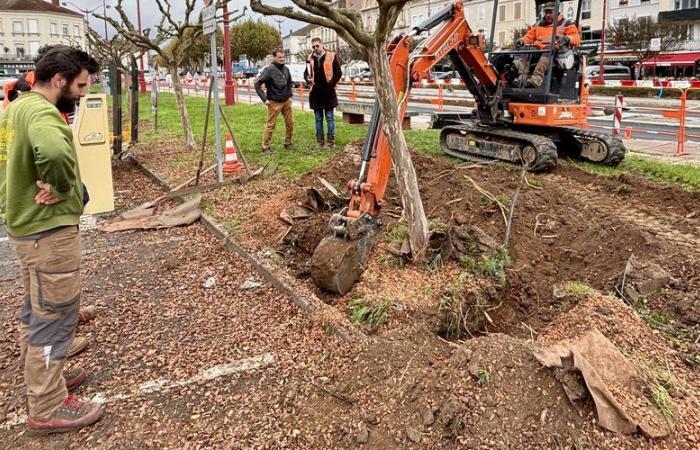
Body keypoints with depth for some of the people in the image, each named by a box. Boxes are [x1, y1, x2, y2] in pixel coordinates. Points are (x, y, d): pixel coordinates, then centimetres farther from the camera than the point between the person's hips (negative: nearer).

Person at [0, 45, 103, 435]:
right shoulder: (40, 111, -21)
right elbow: (54, 152, -43)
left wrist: (42, 187, 9)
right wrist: (63, 188, -25)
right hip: (49, 229, -10)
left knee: (37, 309, 22)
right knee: (54, 315, 0)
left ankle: (42, 375, 40)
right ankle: (48, 409, 12)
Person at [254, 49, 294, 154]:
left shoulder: (286, 69, 6)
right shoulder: (269, 69, -12)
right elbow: (257, 84, -14)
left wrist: (290, 96, 13)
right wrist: (264, 99, -14)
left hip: (286, 101, 6)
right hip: (274, 102, -6)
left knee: (290, 123, 9)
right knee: (271, 125, -2)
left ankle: (288, 143, 25)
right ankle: (265, 147, 6)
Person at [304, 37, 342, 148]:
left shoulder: (331, 56, -4)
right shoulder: (310, 58, 7)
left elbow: (338, 73, -4)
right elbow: (306, 72, 16)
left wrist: (331, 84, -13)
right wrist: (308, 79, -7)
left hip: (328, 92, -4)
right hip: (315, 93, 4)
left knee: (329, 118, 2)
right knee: (318, 119, 10)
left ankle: (331, 142, 8)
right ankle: (320, 142, 17)